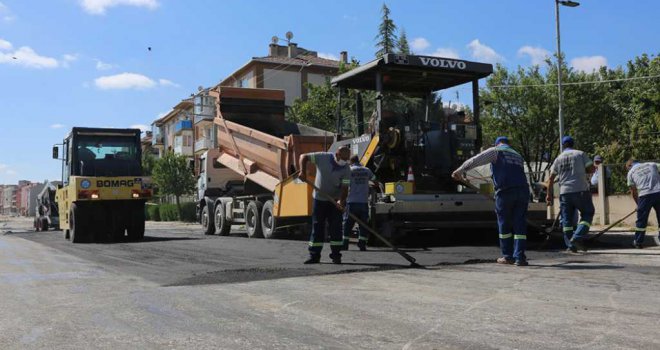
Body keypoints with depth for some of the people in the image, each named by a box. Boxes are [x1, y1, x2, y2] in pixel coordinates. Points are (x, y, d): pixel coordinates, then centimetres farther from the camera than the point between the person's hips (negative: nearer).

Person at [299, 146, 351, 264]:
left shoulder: (346, 169, -9)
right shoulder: (323, 157, -10)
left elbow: (345, 187, -15)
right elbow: (304, 157, -4)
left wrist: (342, 200, -33)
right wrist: (303, 171, -19)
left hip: (335, 201, 0)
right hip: (319, 199, 0)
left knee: (336, 228, -3)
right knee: (317, 227, 4)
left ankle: (336, 255, 4)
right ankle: (314, 256, 9)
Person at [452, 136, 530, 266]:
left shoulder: (496, 151, 11)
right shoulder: (518, 156, 28)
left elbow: (475, 160, -1)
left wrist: (460, 170, 0)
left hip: (505, 192, -4)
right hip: (522, 191, 4)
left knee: (504, 225, 8)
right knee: (520, 225, 5)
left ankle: (507, 256, 15)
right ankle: (519, 257, 1)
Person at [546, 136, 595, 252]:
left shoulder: (558, 158, 12)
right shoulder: (580, 154, 3)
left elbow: (551, 178, 9)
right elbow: (591, 168, -2)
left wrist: (549, 194, 14)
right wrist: (582, 171, 17)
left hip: (564, 192, 3)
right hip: (581, 190, -3)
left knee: (567, 219, 7)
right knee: (587, 214, 7)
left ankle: (570, 245, 5)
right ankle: (577, 237, -10)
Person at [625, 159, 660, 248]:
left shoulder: (631, 172, 14)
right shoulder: (652, 164, 21)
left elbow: (633, 191, 15)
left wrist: (638, 203, 26)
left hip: (645, 195, -2)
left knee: (641, 220, 9)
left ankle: (638, 242, 14)